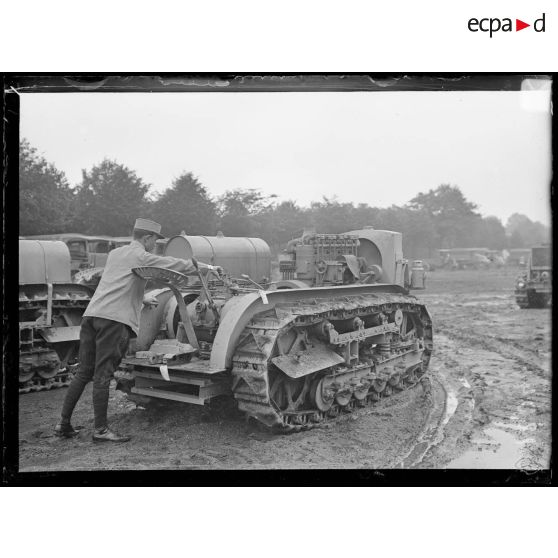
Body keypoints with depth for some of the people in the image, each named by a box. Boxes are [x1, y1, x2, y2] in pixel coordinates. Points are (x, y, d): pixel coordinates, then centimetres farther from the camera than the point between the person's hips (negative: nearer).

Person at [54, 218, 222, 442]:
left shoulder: (115, 253, 23)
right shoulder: (143, 258, 0)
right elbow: (182, 265, 1)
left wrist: (142, 298, 43)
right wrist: (210, 267, 13)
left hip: (91, 314, 8)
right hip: (115, 318, -8)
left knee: (84, 372, 11)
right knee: (103, 375, -5)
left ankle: (64, 424, 14)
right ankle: (101, 430, 1)